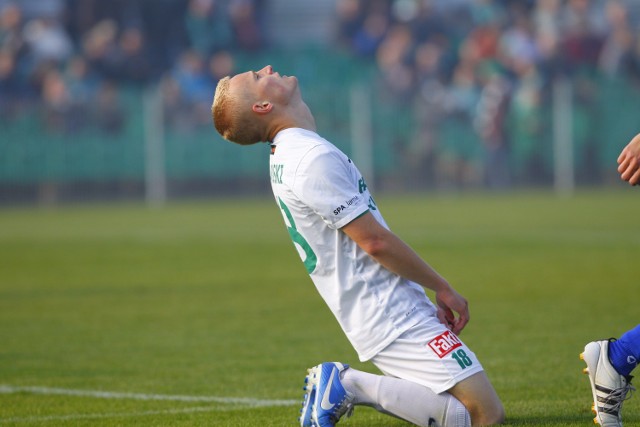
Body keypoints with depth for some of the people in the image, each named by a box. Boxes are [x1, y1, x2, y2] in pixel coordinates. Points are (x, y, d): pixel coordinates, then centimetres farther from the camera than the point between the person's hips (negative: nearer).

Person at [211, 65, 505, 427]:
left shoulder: (288, 157, 15)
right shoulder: (314, 157, -16)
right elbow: (374, 240, -17)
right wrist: (442, 288, -5)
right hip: (395, 319, -10)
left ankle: (343, 385, 8)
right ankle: (351, 386, -10)